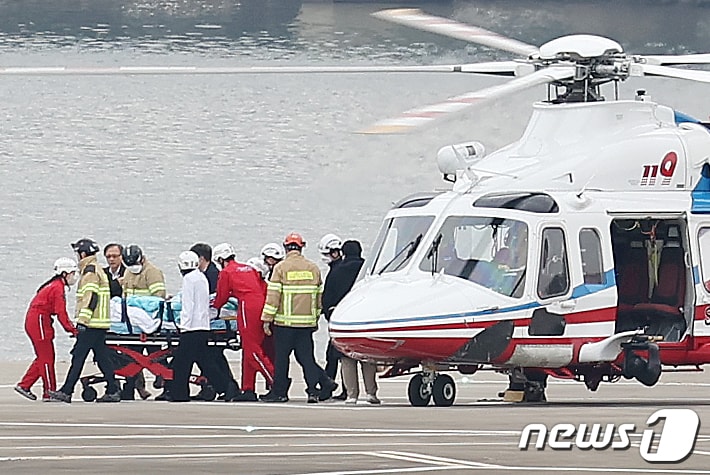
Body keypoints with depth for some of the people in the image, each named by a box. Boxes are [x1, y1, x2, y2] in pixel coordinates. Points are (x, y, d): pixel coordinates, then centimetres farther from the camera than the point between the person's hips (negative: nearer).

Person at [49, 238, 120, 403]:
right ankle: (113, 391, 8)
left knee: (78, 356, -8)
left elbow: (91, 297, -19)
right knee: (101, 356, 10)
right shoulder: (99, 270, 20)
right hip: (100, 323, 10)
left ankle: (66, 392, -8)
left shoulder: (90, 272, -12)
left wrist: (82, 320, -21)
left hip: (91, 324, -10)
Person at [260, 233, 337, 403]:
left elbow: (273, 295, -9)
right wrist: (315, 318, 23)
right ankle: (313, 390, -3)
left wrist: (267, 319, -6)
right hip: (307, 322, 4)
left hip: (285, 321, -4)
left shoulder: (280, 268, -6)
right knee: (306, 356, 7)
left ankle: (279, 391, 8)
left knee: (281, 357, 4)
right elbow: (318, 296, 14)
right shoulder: (313, 268, 8)